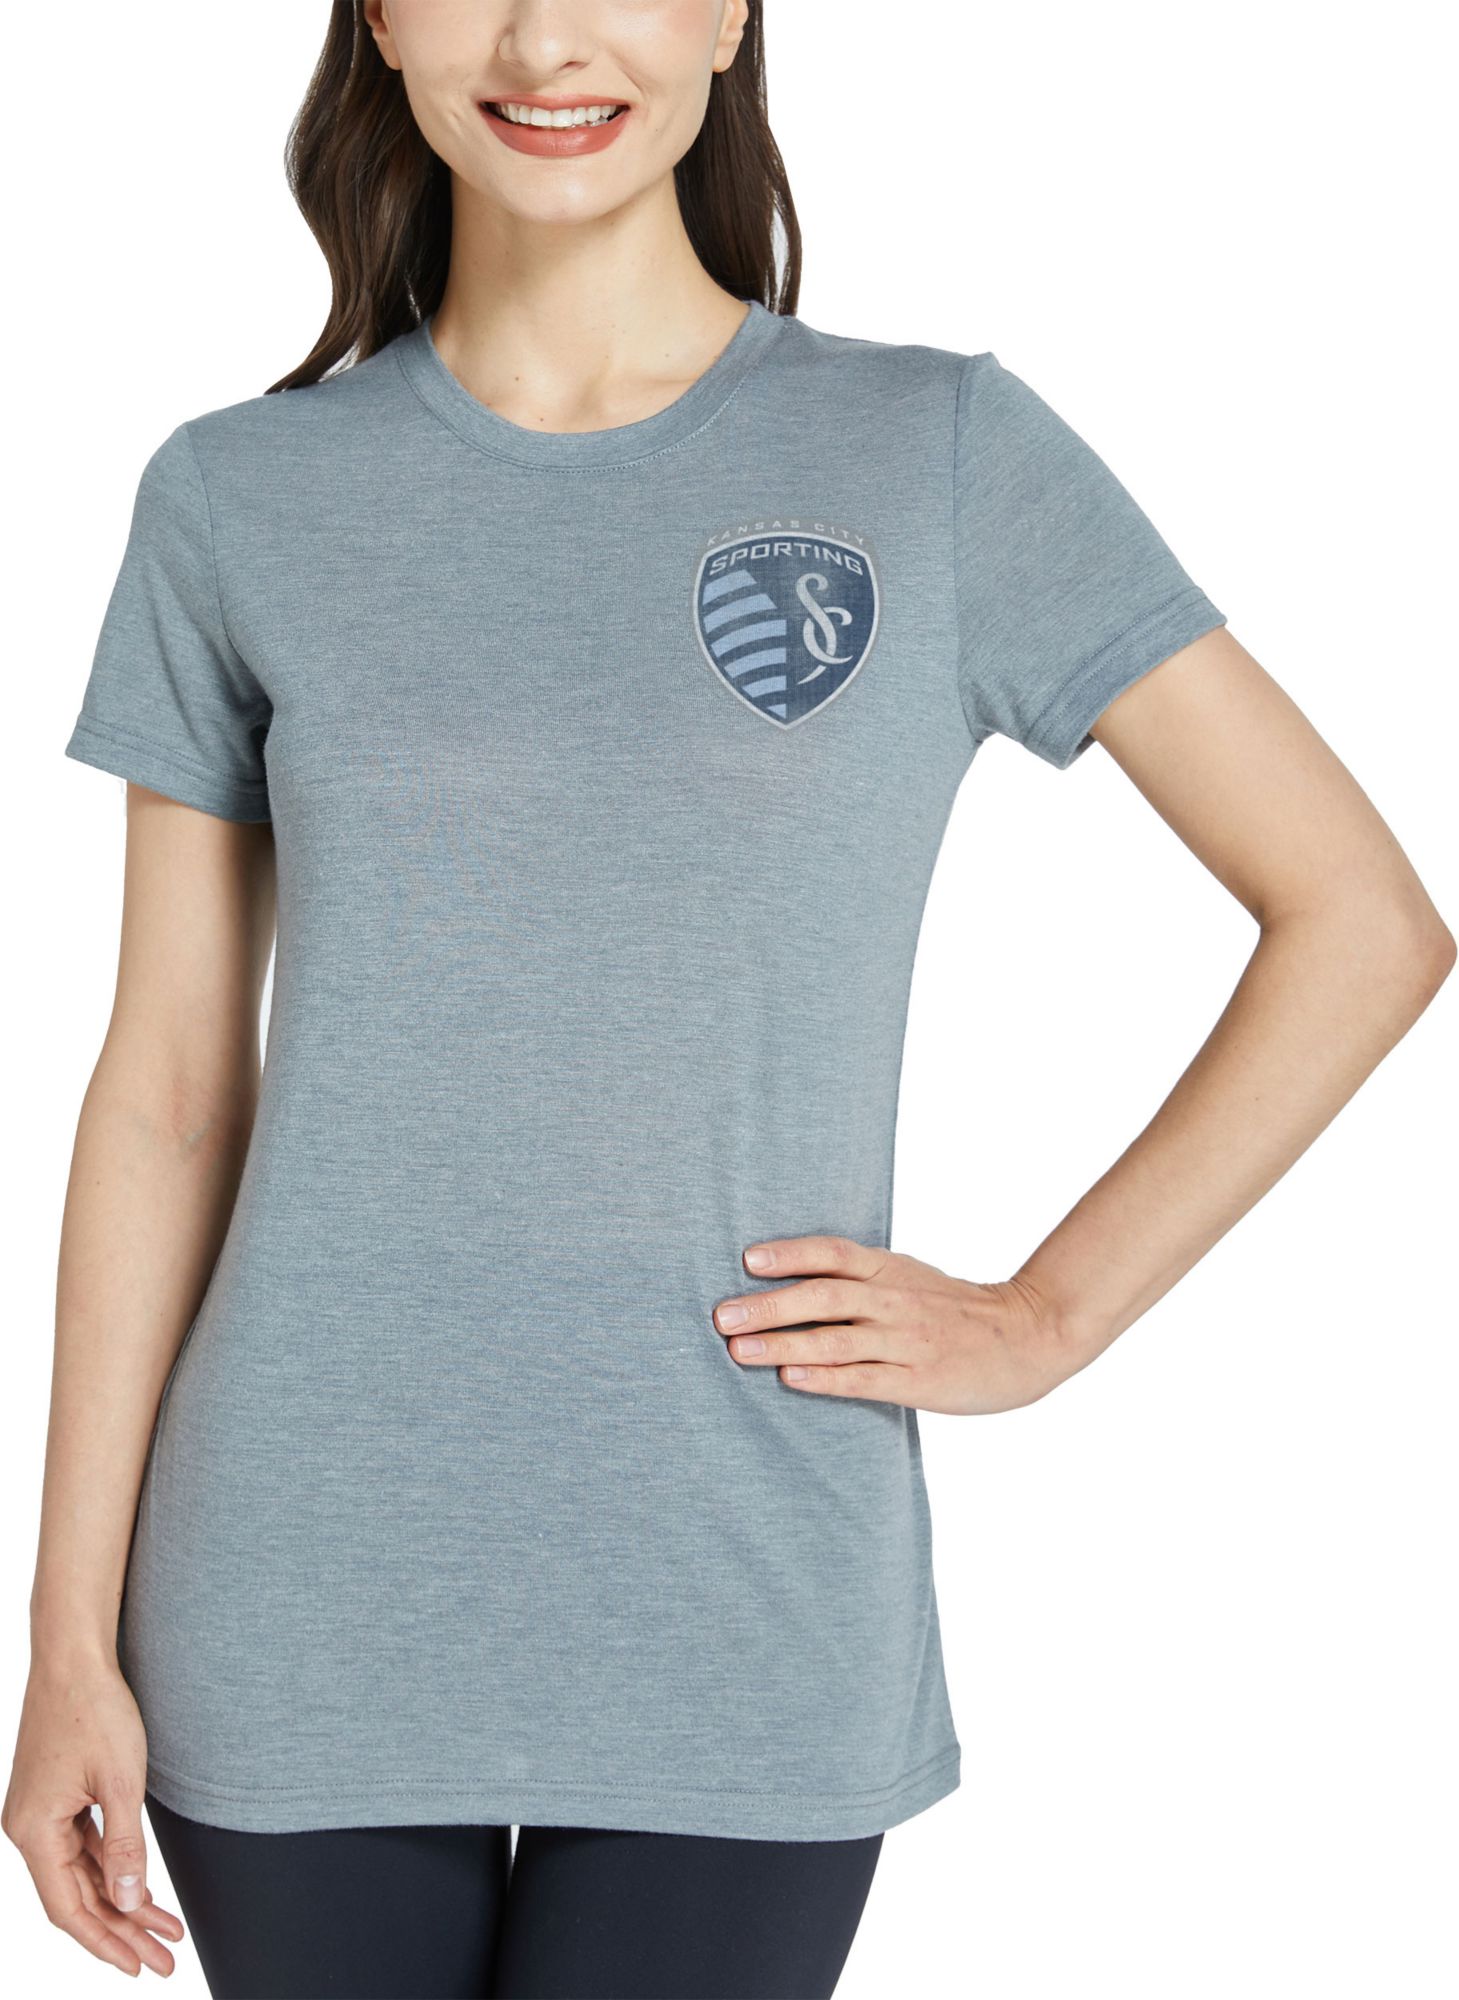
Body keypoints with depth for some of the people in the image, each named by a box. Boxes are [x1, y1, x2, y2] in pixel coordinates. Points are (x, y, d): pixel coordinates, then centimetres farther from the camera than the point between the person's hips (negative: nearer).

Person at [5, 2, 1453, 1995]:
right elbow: (167, 1093, 4)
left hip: (747, 1632, -1)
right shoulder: (238, 501, 3)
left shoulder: (945, 459, -2)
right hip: (302, 1626, 2)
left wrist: (1048, 1313, -4)